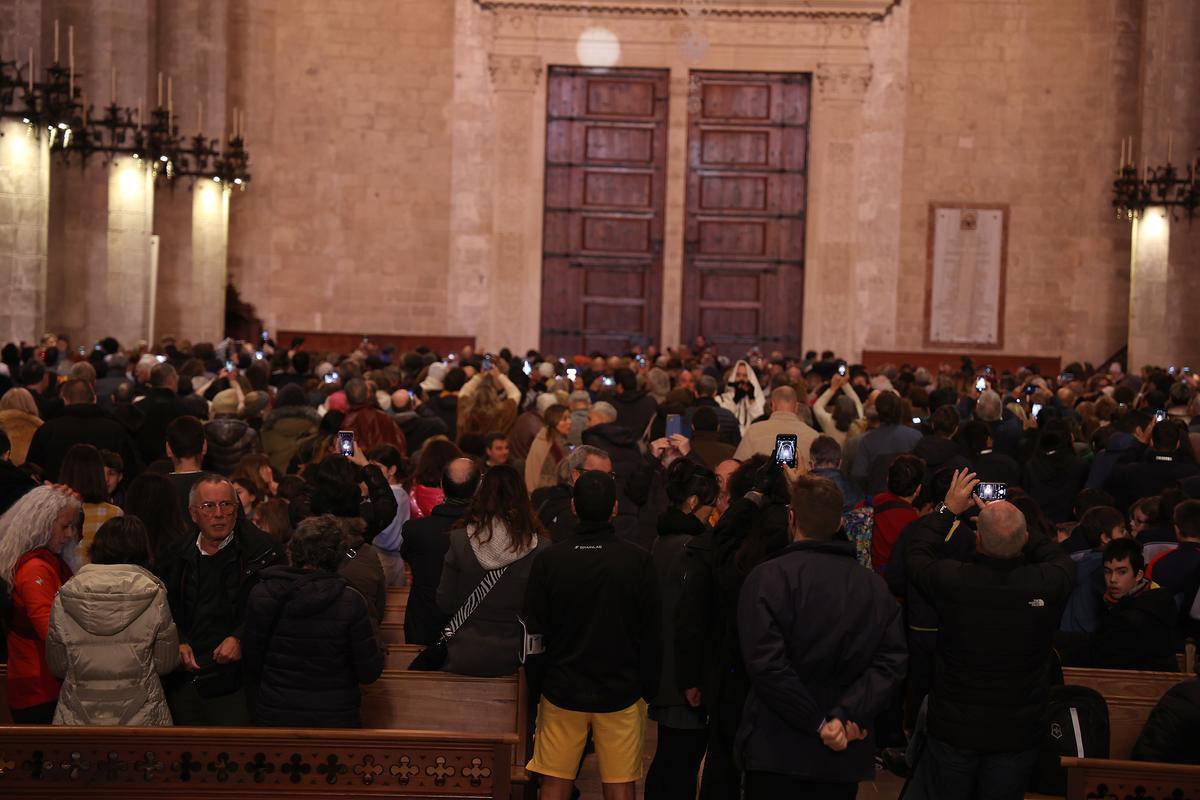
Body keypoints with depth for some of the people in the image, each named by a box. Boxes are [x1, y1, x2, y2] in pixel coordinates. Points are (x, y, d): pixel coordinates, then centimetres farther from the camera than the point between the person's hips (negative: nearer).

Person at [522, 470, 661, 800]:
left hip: (562, 690, 1)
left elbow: (534, 632, -1)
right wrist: (649, 687, 9)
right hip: (621, 692, -1)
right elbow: (652, 633, -3)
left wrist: (538, 682, 12)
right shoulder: (638, 560, -9)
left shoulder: (549, 560, -7)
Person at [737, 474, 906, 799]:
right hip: (845, 758, 4)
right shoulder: (876, 587, 6)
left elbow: (766, 664, -19)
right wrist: (846, 716, -15)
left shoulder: (768, 577, -9)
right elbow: (891, 662, -6)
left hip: (778, 751, -4)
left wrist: (820, 723, -16)